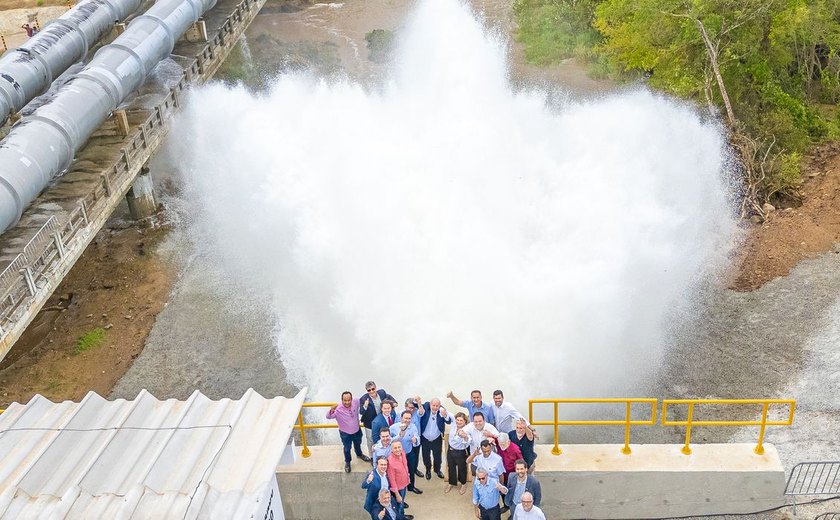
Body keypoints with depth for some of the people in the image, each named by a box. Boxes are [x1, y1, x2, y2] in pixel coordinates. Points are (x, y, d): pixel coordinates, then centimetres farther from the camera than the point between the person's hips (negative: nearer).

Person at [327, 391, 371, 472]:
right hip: (345, 433, -3)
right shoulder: (338, 409, -35)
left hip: (357, 430, 4)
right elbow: (328, 416, -45)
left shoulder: (356, 402, -25)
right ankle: (347, 462, 48)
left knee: (358, 444, 31)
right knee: (347, 448, 19)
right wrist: (331, 410, -66)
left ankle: (359, 454, 62)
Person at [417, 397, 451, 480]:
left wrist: (445, 415, -53)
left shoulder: (442, 411, -22)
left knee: (437, 456, 20)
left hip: (437, 439, 0)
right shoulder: (426, 407, -21)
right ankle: (428, 470, 45)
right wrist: (420, 412, -54)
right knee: (426, 456, 19)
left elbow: (449, 421, -31)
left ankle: (437, 470, 47)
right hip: (425, 438, 0)